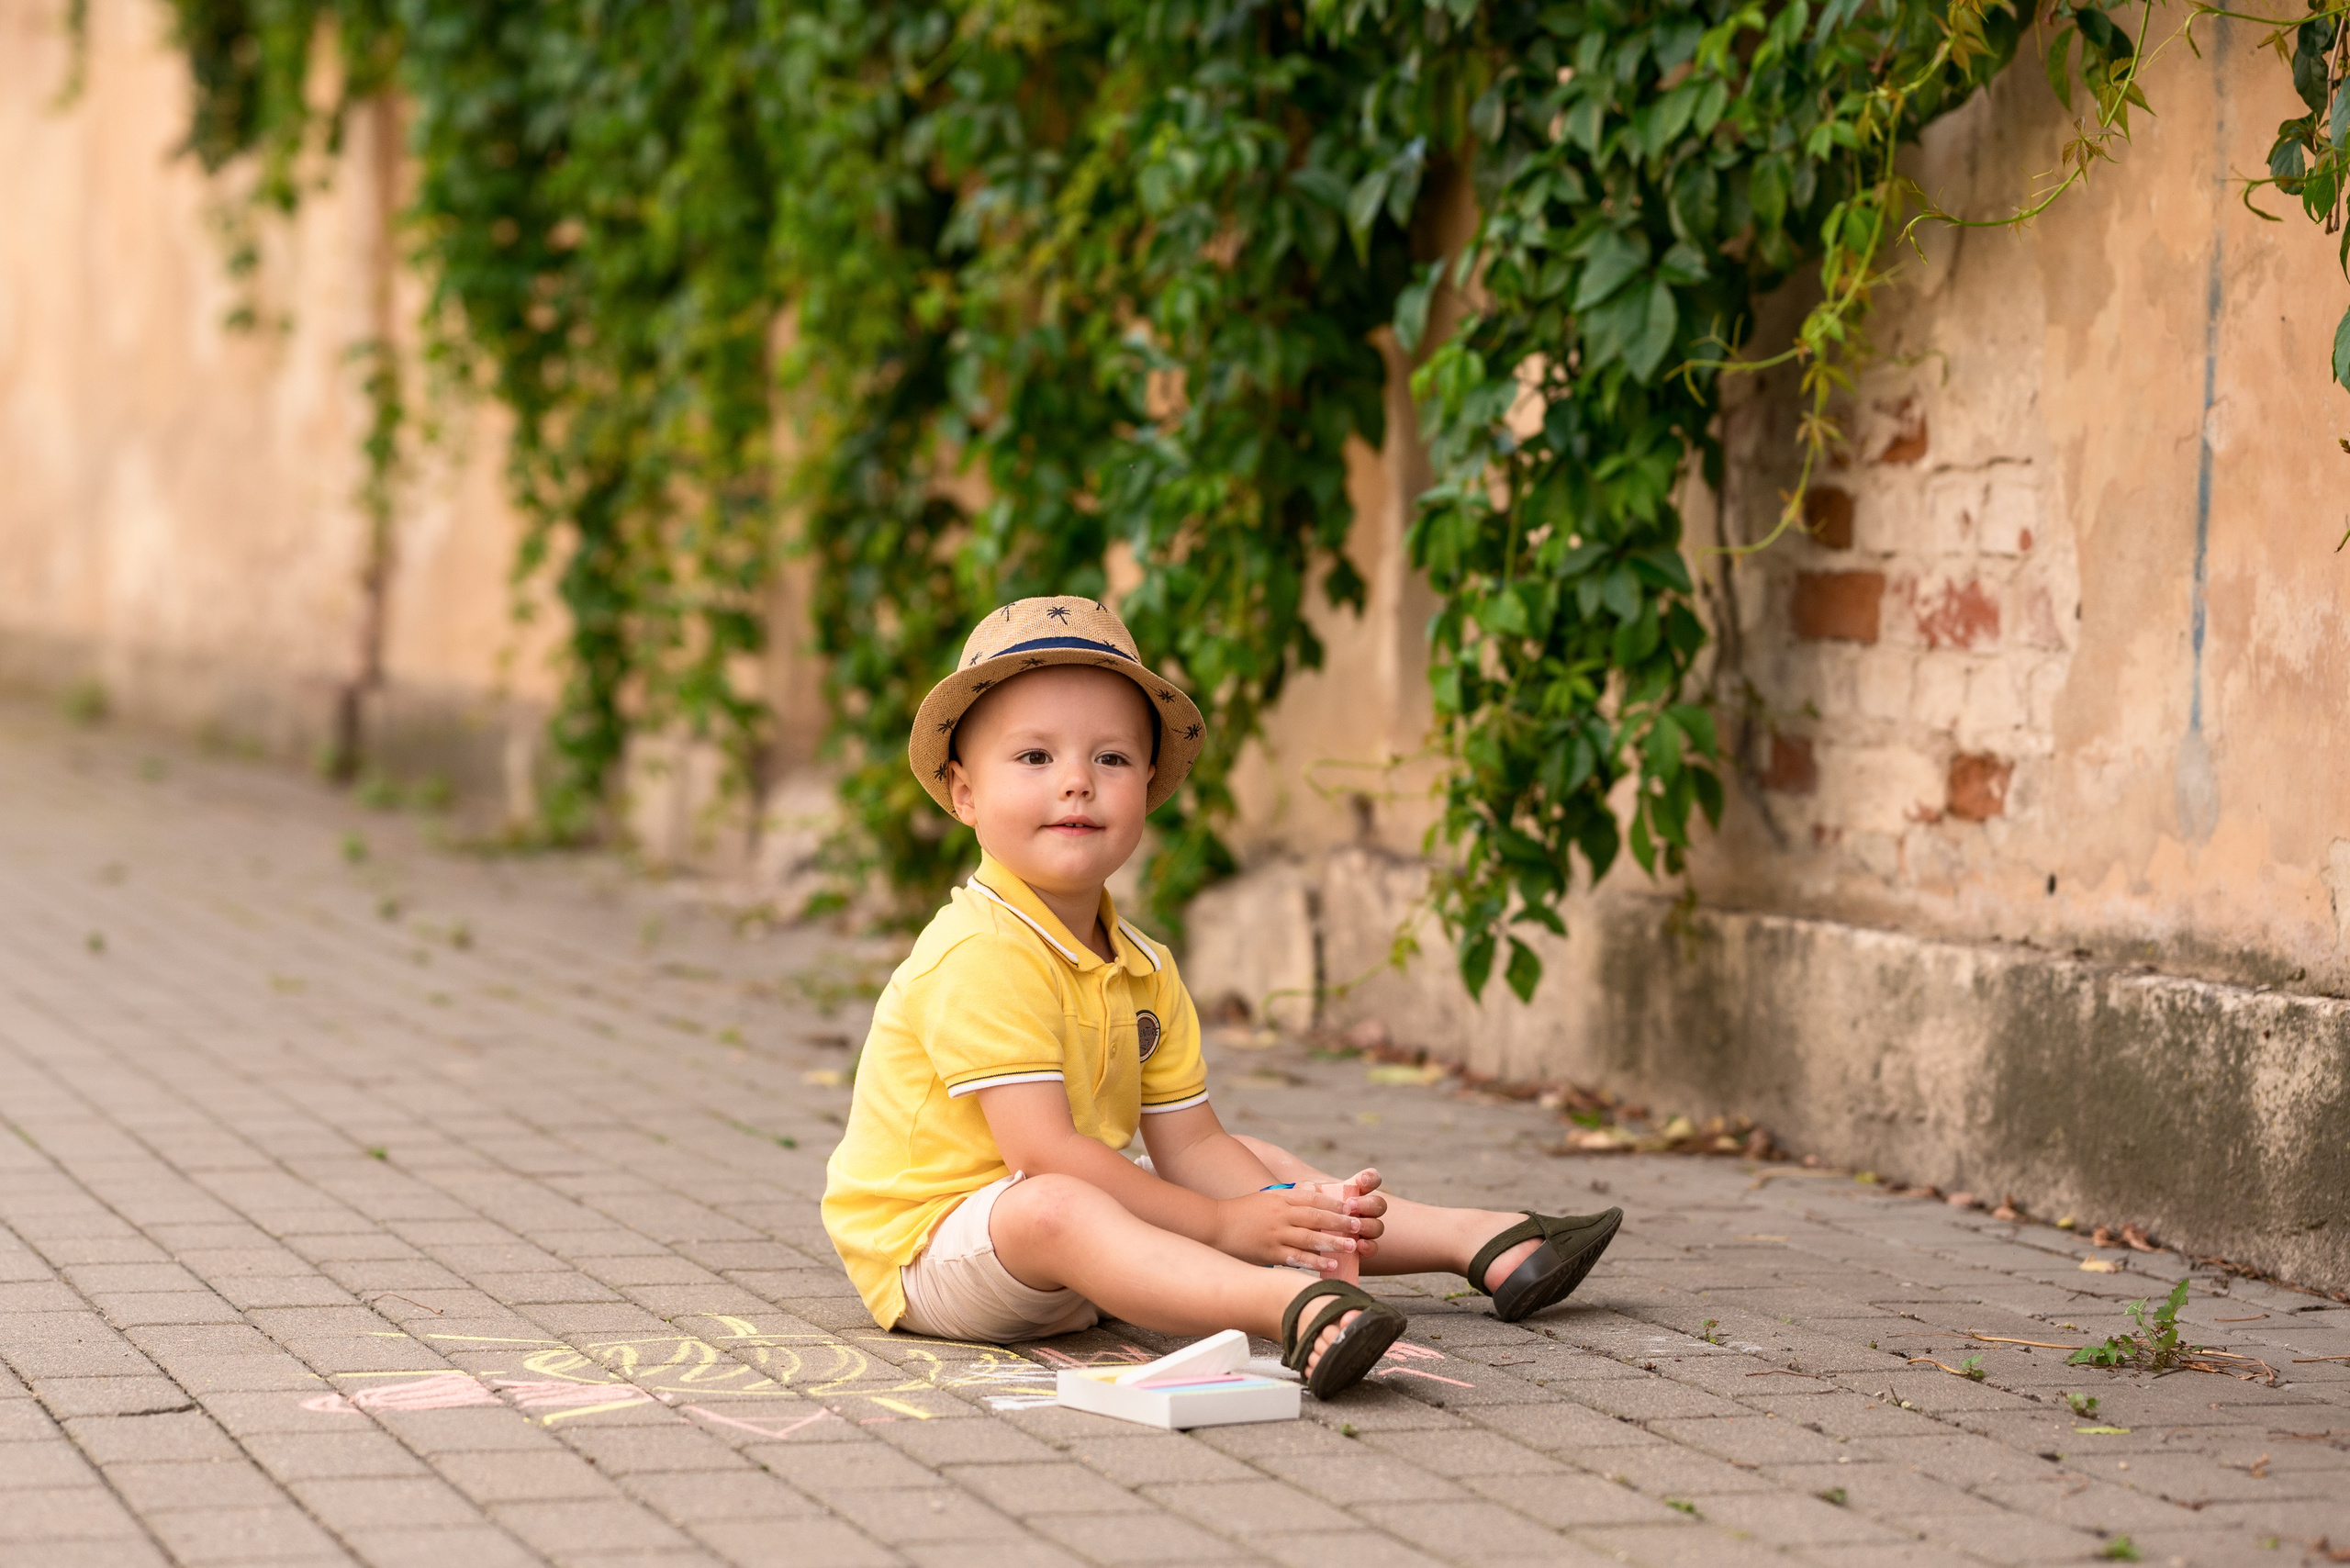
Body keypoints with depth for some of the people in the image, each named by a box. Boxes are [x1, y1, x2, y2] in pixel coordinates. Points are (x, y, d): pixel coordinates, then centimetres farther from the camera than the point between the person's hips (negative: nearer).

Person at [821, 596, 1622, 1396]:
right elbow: (1043, 1154, -27)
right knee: (1049, 1211, -39)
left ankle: (1478, 1240, 17)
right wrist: (1223, 1225, -23)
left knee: (1258, 1165, 12)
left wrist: (1294, 1211, -18)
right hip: (931, 1241, -10)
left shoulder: (1144, 970, 7)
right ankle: (1288, 1305, -59)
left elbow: (1189, 1147, 4)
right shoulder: (984, 954, -23)